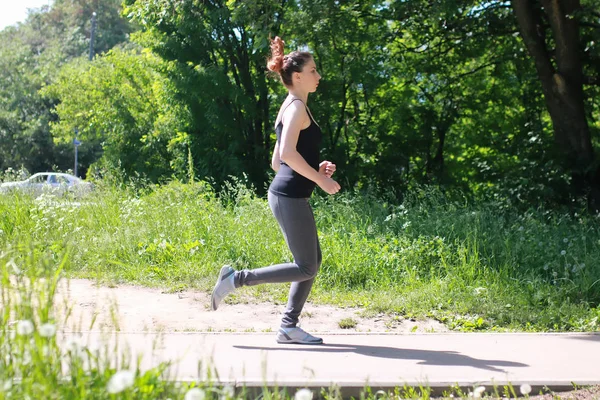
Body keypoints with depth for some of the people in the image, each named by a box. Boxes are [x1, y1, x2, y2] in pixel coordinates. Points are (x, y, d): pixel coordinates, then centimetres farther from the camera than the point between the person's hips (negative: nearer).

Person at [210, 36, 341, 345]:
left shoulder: (293, 108, 19)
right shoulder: (297, 106, -11)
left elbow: (277, 161, 21)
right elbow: (288, 153, -24)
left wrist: (316, 168, 12)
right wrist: (320, 180, -17)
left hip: (288, 195, 10)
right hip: (290, 196, -10)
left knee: (313, 261, 12)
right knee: (306, 268, -6)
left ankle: (288, 327, 14)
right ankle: (236, 279, -3)